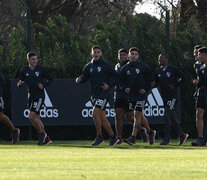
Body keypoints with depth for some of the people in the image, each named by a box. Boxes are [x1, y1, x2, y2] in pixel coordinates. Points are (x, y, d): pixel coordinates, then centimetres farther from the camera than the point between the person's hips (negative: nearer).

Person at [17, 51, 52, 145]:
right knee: (37, 118, 8)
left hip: (39, 96, -5)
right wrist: (20, 83, -14)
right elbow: (19, 83, 10)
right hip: (31, 96, 5)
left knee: (32, 116, -17)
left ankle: (42, 133, 1)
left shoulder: (41, 69, -5)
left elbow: (49, 79, 7)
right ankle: (46, 138, 18)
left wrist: (43, 85, -10)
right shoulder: (24, 70, 4)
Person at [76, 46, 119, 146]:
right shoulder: (89, 66, 11)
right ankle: (113, 137, 19)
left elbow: (115, 77, -1)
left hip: (104, 93, -7)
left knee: (95, 112, -20)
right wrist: (79, 80, -9)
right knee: (102, 117, 8)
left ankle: (99, 137, -13)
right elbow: (85, 77, 12)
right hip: (95, 94, 7)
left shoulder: (106, 66, -5)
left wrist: (109, 85, -14)